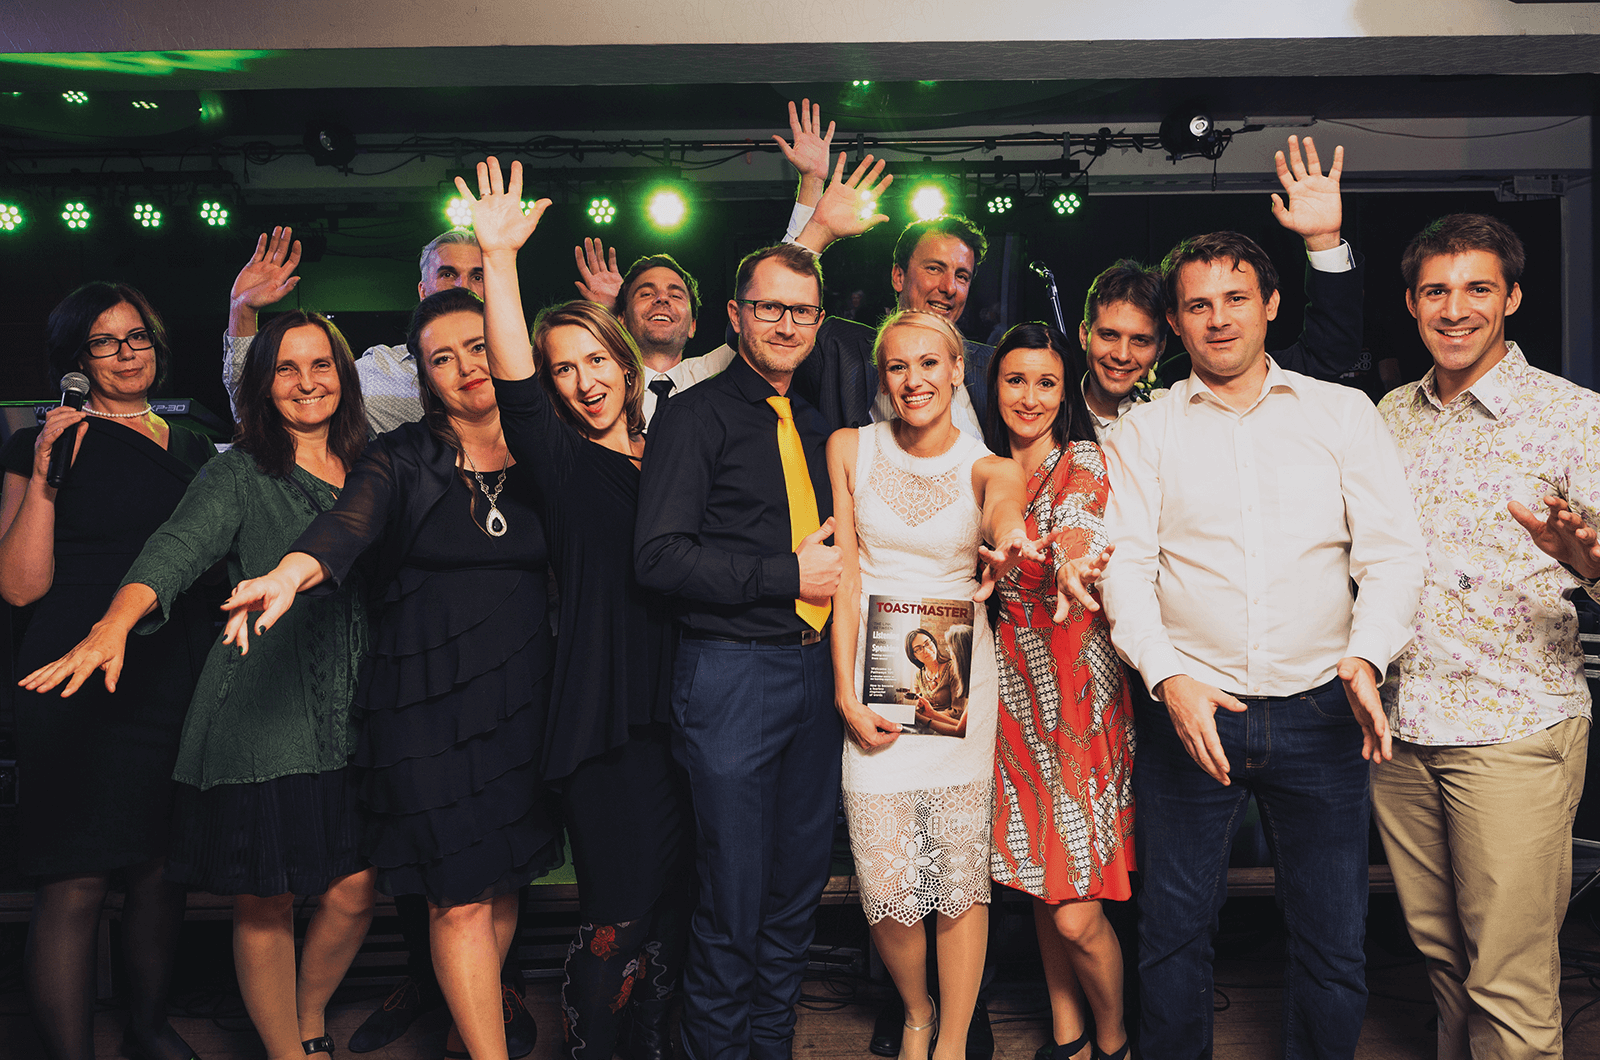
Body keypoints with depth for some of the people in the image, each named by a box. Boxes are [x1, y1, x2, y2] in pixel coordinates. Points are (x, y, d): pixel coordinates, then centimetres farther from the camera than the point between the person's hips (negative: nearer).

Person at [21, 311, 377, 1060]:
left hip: (351, 718, 4)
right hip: (260, 717, -3)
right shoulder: (239, 474, -1)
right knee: (264, 905, 3)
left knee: (352, 893, 3)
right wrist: (113, 626, -35)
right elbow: (177, 548, -18)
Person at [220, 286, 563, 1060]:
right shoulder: (403, 458, -1)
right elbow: (348, 523, -21)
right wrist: (293, 570, -39)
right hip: (428, 697, -3)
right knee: (460, 898, -3)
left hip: (525, 696, 3)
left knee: (506, 880, 14)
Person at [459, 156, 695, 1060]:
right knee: (617, 917, -4)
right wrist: (500, 256, -22)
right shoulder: (558, 460, 1)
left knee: (676, 901, 12)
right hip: (605, 712, -4)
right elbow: (513, 380, -14)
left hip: (679, 700, 4)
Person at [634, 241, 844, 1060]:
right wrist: (788, 574, -14)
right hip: (731, 674, -6)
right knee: (732, 901, 1)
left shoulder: (813, 426, 17)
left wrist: (839, 572, 8)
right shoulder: (696, 415, -4)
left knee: (798, 889, 14)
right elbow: (659, 556, -15)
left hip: (815, 669, 7)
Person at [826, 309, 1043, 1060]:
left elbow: (1003, 501, -25)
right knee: (885, 887, -2)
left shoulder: (987, 465, 1)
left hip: (958, 675, 0)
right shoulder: (851, 448, 4)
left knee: (961, 874, 0)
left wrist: (1009, 534, -51)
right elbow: (846, 573, 1)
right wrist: (846, 691, -8)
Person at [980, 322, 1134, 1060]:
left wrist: (1072, 564, -50)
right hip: (1010, 692, 5)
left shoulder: (1083, 463, -6)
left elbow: (1080, 532, -27)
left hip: (1076, 693, -5)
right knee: (1039, 886, 14)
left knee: (1077, 912, -5)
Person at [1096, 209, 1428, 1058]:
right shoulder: (1143, 433, 6)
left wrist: (1365, 656, -16)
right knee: (1173, 932, 7)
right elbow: (1125, 566, -1)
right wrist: (1168, 676, -16)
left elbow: (1392, 551, 1)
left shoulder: (1344, 414, 7)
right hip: (1188, 709, 0)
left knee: (1335, 940, 7)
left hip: (1319, 713, 1)